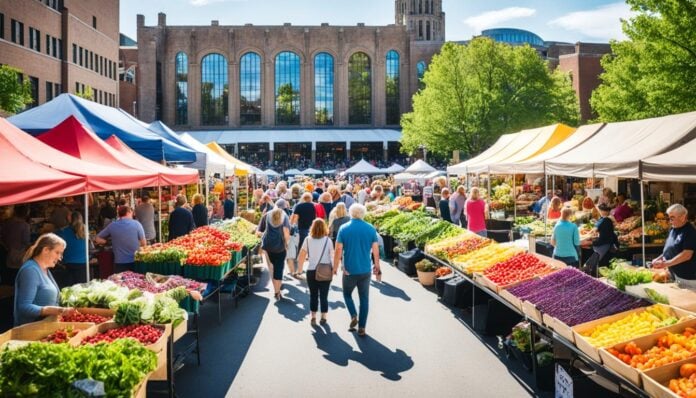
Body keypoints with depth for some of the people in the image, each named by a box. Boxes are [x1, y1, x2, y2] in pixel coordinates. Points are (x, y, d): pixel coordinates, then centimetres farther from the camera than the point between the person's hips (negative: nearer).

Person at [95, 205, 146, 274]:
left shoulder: (112, 226, 0)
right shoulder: (136, 224, -5)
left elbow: (98, 239, 9)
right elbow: (143, 243, -2)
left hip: (119, 263, 1)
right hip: (135, 261, -1)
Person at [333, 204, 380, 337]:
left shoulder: (344, 229, -7)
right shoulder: (371, 229, -3)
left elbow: (338, 250, -8)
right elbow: (375, 250, 2)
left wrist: (335, 267, 3)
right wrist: (377, 265, 17)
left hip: (349, 270, -1)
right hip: (365, 270, 1)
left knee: (347, 294, 20)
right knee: (364, 298, 11)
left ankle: (353, 316, -2)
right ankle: (362, 327, 12)